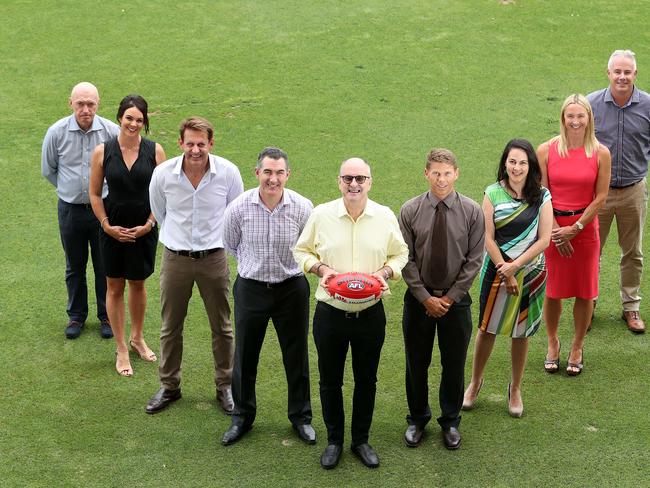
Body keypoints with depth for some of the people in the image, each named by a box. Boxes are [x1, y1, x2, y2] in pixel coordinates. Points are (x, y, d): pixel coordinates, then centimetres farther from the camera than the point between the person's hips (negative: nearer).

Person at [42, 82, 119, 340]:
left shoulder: (111, 131, -12)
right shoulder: (57, 132, -9)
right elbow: (48, 170, 7)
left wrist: (106, 191, 6)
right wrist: (69, 189, 10)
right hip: (70, 210, 1)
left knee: (105, 266, 9)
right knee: (75, 266, 14)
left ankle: (106, 316, 24)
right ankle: (76, 315, 30)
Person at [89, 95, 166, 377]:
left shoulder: (154, 151, -7)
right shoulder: (103, 151, -8)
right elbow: (95, 194, -2)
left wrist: (149, 224, -9)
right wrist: (107, 225, -8)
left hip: (144, 229, 1)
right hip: (113, 229, -1)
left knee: (138, 284, 17)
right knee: (115, 287, 8)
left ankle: (137, 338, 38)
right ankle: (121, 350, 20)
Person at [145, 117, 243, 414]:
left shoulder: (228, 172, -13)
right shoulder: (163, 174, -12)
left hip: (213, 258, 0)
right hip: (175, 259, 1)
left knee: (221, 327, 11)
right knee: (171, 327, 12)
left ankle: (225, 386, 28)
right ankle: (169, 386, 29)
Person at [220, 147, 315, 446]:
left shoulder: (302, 207, -15)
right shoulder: (239, 207, -13)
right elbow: (230, 244, 7)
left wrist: (290, 266, 7)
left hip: (292, 287, 0)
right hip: (250, 288, 0)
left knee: (296, 356, 10)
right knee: (245, 356, 11)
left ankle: (301, 417, 28)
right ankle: (242, 417, 29)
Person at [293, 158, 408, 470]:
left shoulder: (385, 217, -3)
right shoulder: (321, 215, -6)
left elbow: (400, 254, 8)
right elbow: (301, 250, 6)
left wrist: (385, 272, -11)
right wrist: (320, 268, -12)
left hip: (370, 313, 1)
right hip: (330, 312, -1)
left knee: (366, 380, 13)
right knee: (330, 380, 11)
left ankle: (361, 440, 31)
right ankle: (334, 440, 29)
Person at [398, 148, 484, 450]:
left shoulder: (472, 212, -7)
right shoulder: (410, 211, -7)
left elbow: (474, 260, -5)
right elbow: (406, 260, -5)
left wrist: (451, 297, -9)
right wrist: (426, 298, -10)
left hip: (456, 299, 0)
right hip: (419, 298, 0)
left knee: (454, 365, 10)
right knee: (416, 363, 11)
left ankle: (451, 422, 29)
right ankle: (417, 420, 31)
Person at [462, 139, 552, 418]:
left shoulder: (541, 197, -4)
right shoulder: (493, 193, -6)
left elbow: (544, 240, -7)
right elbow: (487, 238, -7)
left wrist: (515, 267, -14)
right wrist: (504, 272, -11)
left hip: (531, 272, 1)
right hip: (497, 269, -1)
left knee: (521, 332, 11)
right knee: (487, 328, 7)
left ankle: (515, 389, 27)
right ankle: (475, 382, 26)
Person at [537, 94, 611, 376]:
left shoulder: (600, 154, -4)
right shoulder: (546, 150, -4)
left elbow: (600, 197, -3)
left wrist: (575, 228, -9)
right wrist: (555, 230, -9)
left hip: (585, 227, 0)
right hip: (552, 226, 0)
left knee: (584, 292, 6)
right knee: (552, 291, 7)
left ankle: (577, 349, 23)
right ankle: (553, 345, 27)